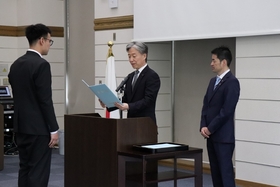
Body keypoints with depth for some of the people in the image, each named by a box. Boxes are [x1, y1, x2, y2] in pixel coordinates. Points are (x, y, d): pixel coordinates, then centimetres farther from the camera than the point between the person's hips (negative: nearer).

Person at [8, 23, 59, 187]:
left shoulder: (16, 64, 10)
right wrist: (54, 129, -13)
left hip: (21, 126, 9)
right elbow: (45, 100, -19)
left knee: (25, 169, 12)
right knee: (38, 172, -4)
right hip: (38, 128, -8)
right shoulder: (41, 64, -16)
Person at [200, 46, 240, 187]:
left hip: (223, 136, -8)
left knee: (225, 170, -6)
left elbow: (227, 111, -18)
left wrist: (210, 128, -12)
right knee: (215, 170, 11)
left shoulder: (232, 82, -13)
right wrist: (203, 126, 0)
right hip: (211, 135, 8)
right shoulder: (213, 81, 15)